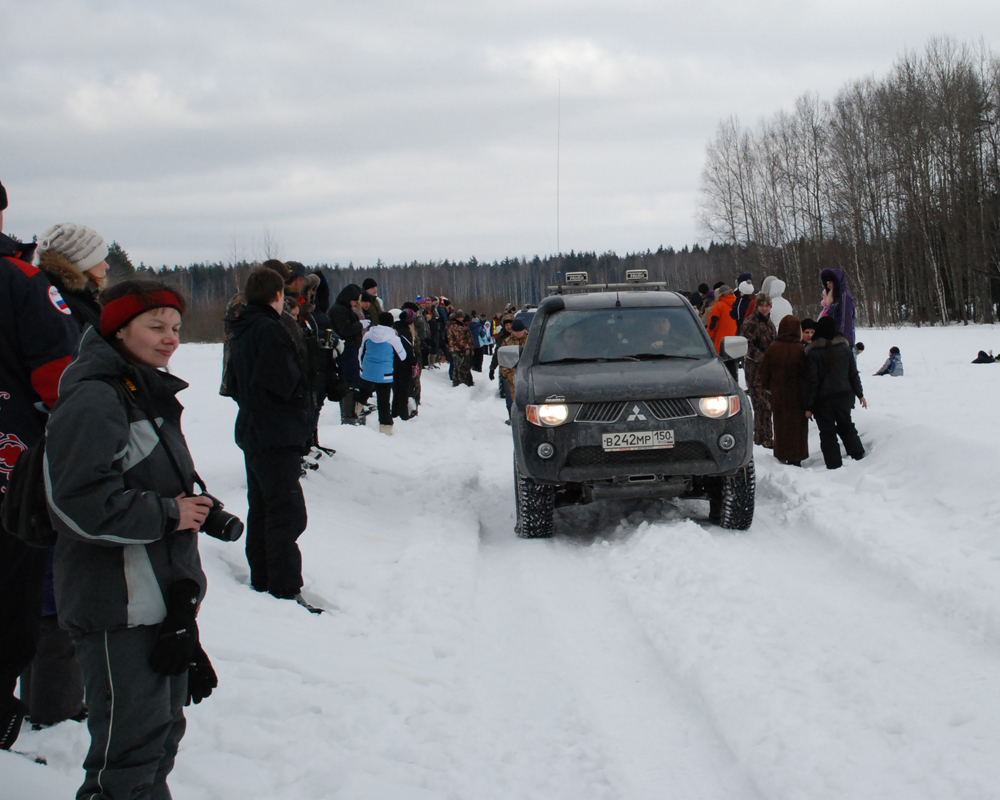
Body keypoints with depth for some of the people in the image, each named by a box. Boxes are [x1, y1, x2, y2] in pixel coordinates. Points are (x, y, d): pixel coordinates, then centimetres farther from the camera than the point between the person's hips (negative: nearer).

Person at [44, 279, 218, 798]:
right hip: (118, 613, -10)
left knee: (163, 730, 18)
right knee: (133, 742, -8)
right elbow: (84, 504, -25)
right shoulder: (93, 400, -16)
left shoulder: (148, 394, 16)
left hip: (162, 600, 10)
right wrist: (168, 516, -16)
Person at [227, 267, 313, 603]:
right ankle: (285, 591, -7)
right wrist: (302, 385, -6)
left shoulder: (241, 332, 12)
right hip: (278, 437, -10)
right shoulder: (269, 330, -18)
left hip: (252, 433, 10)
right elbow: (284, 383, -24)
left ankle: (261, 582, 25)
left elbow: (235, 384, 18)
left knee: (261, 510, 17)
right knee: (287, 514, -7)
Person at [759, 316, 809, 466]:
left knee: (781, 425, 14)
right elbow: (808, 374, -9)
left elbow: (763, 372, 0)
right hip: (797, 396, -2)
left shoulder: (773, 348, -7)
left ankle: (782, 456, 18)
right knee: (797, 426, 8)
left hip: (778, 395, 2)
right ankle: (795, 458, 8)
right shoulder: (801, 350, -15)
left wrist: (768, 386, 18)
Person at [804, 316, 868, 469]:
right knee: (846, 425, 22)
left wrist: (808, 406, -8)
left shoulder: (813, 352, -13)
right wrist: (860, 394, 18)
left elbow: (811, 381, -13)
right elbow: (853, 374, 7)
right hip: (844, 395, 4)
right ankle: (858, 455, 19)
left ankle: (834, 464, 2)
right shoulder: (845, 347, 0)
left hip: (823, 399, -4)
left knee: (827, 432, 4)